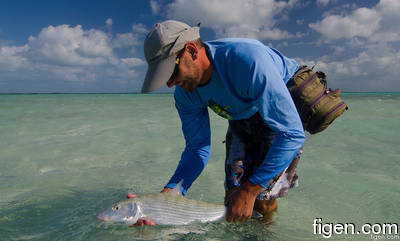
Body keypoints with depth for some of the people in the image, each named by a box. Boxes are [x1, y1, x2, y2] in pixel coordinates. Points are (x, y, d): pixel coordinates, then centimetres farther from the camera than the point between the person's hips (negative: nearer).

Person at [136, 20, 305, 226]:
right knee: (233, 194, 2)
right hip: (243, 115, 6)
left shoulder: (247, 59, -40)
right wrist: (167, 194, -26)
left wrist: (250, 191, -34)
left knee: (261, 200, -10)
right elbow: (198, 148, -11)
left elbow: (292, 133, -36)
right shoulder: (184, 92, -18)